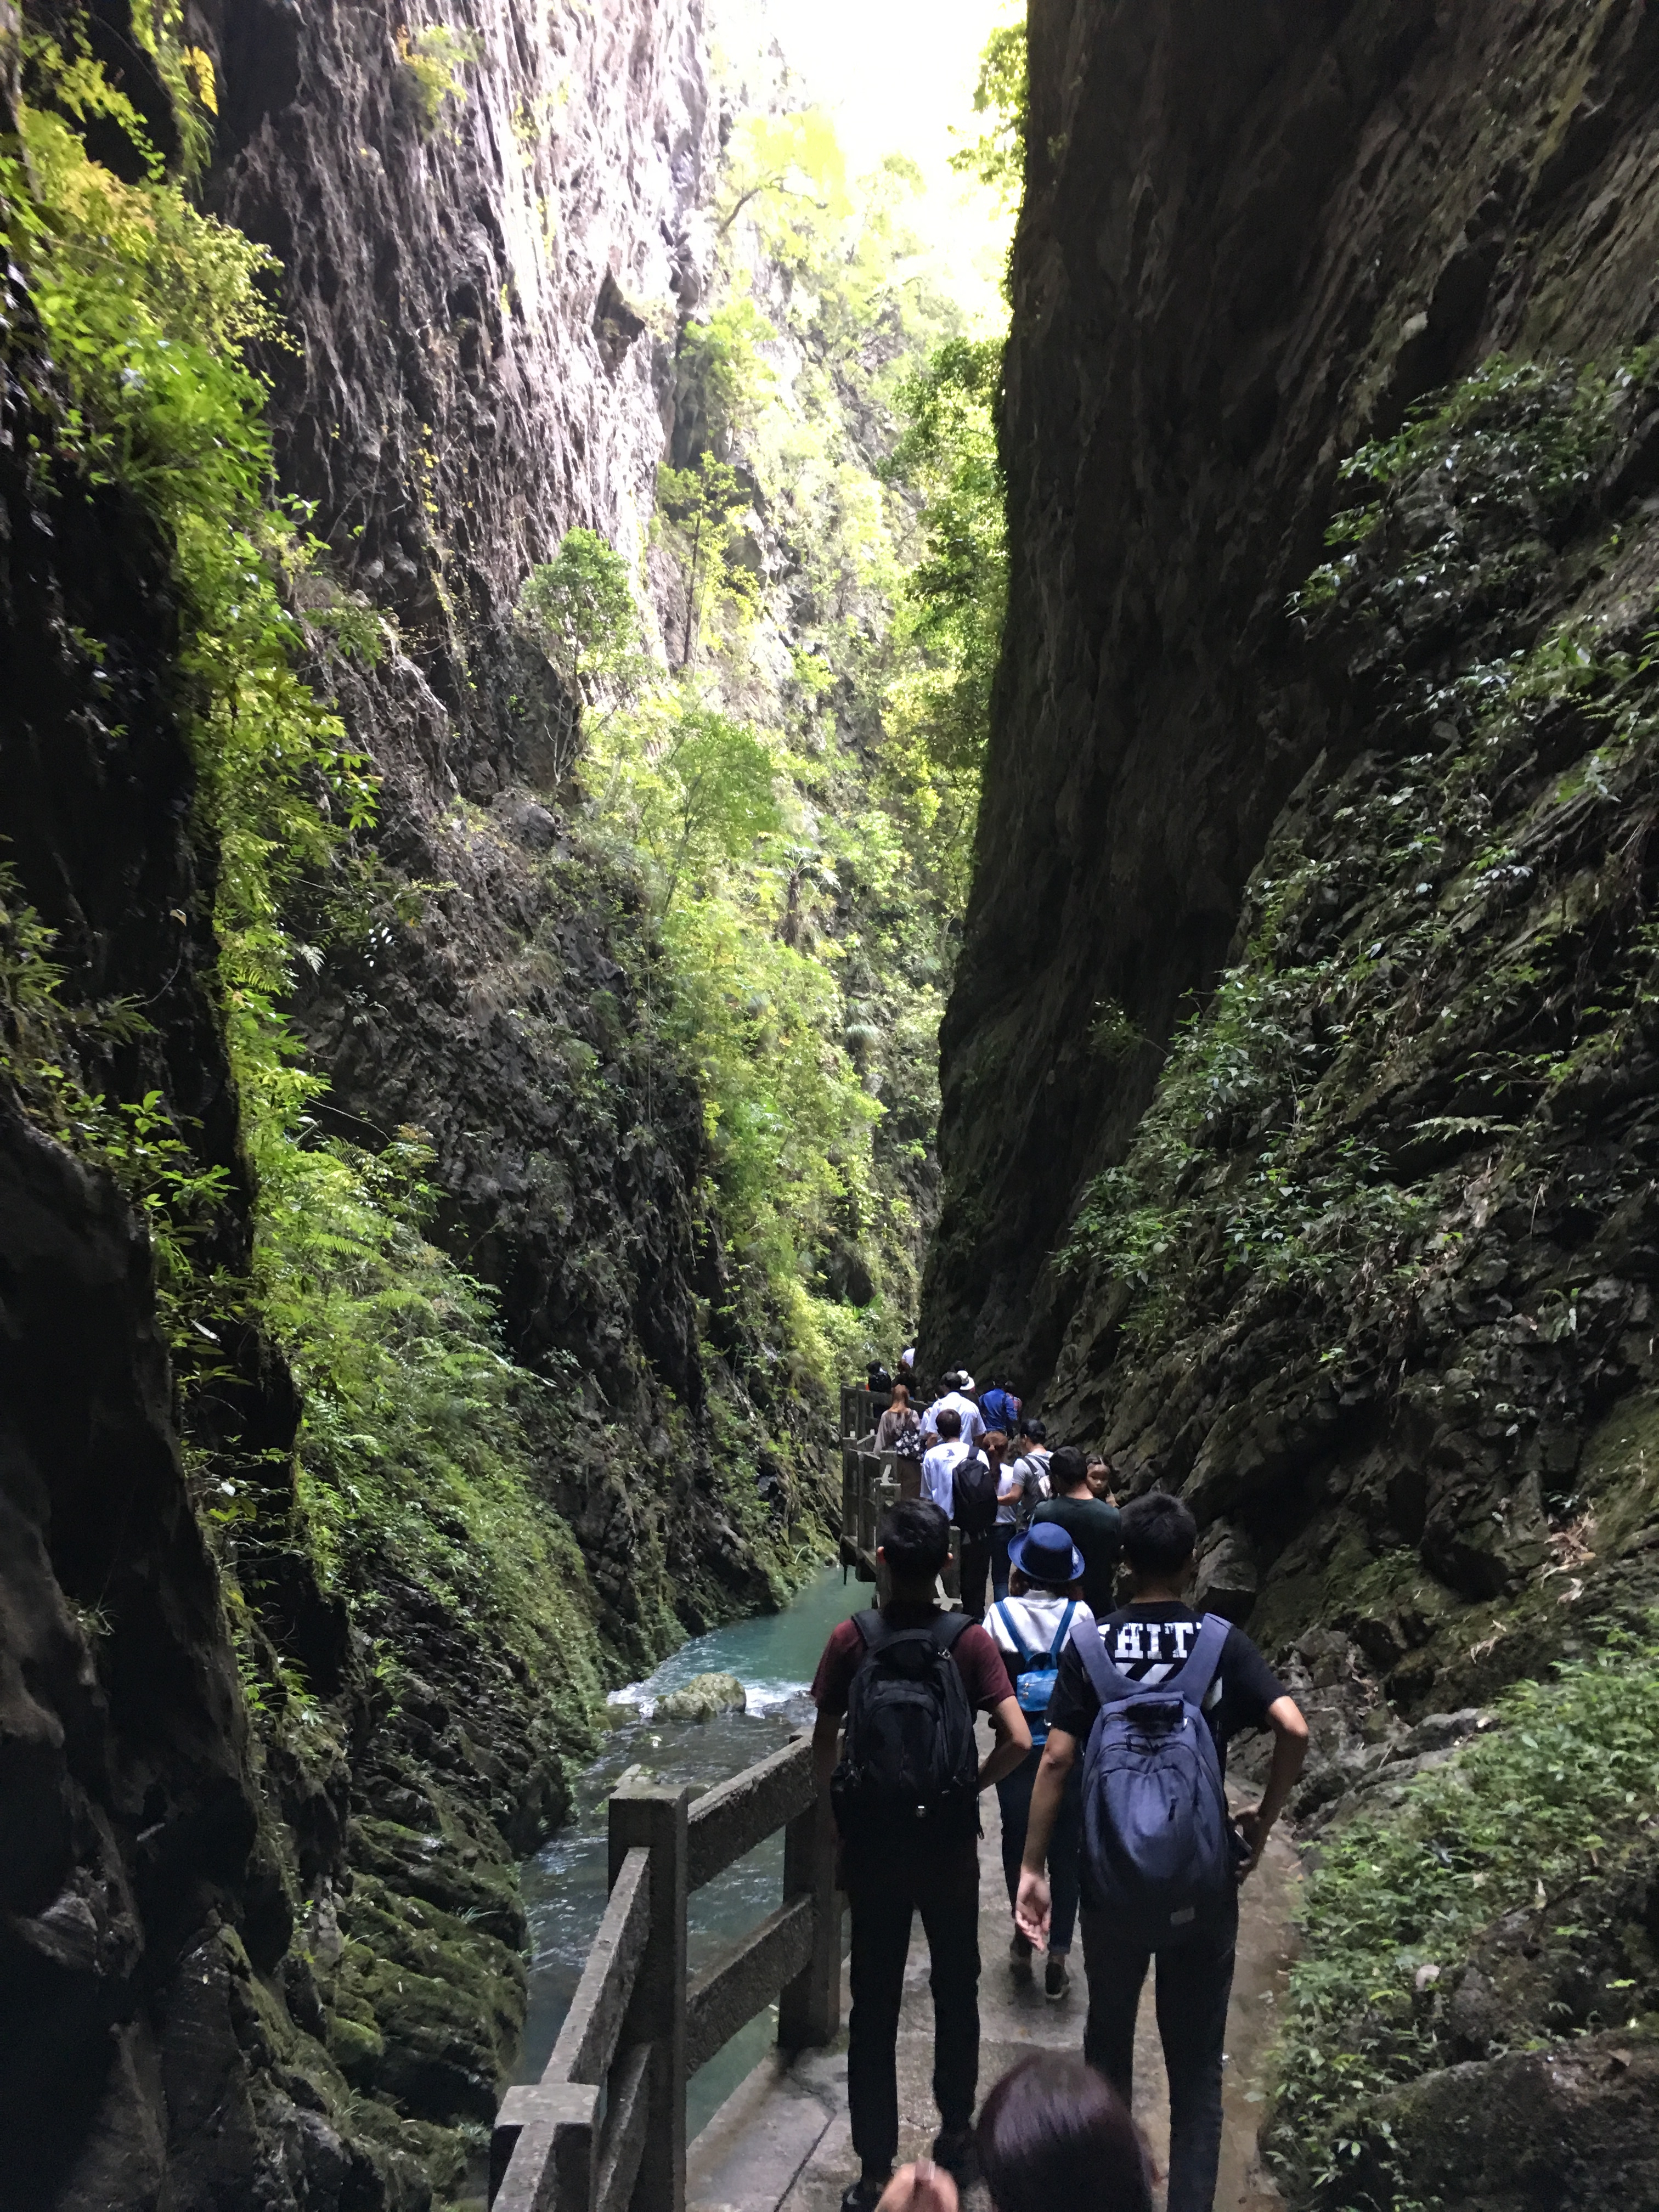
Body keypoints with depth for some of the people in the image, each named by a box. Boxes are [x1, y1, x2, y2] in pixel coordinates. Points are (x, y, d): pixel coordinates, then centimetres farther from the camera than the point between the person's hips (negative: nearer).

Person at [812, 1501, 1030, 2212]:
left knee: (873, 2007, 11)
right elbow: (1017, 1740, -17)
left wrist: (837, 1816, 7)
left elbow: (824, 1744, -7)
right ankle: (956, 2133, 36)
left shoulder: (852, 1639, -11)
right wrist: (972, 1786, 1)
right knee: (956, 1992, 21)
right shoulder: (969, 1640, -12)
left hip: (871, 1847, 0)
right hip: (950, 1848, 0)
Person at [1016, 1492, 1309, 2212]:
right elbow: (1294, 1729, -17)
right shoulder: (1224, 1644, -5)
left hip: (1112, 1880, 1)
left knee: (1109, 2034, 21)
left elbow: (1056, 1759, -10)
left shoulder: (1089, 1647, -5)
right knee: (1196, 2063, 12)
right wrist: (1264, 1819, -2)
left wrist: (1032, 1867, -5)